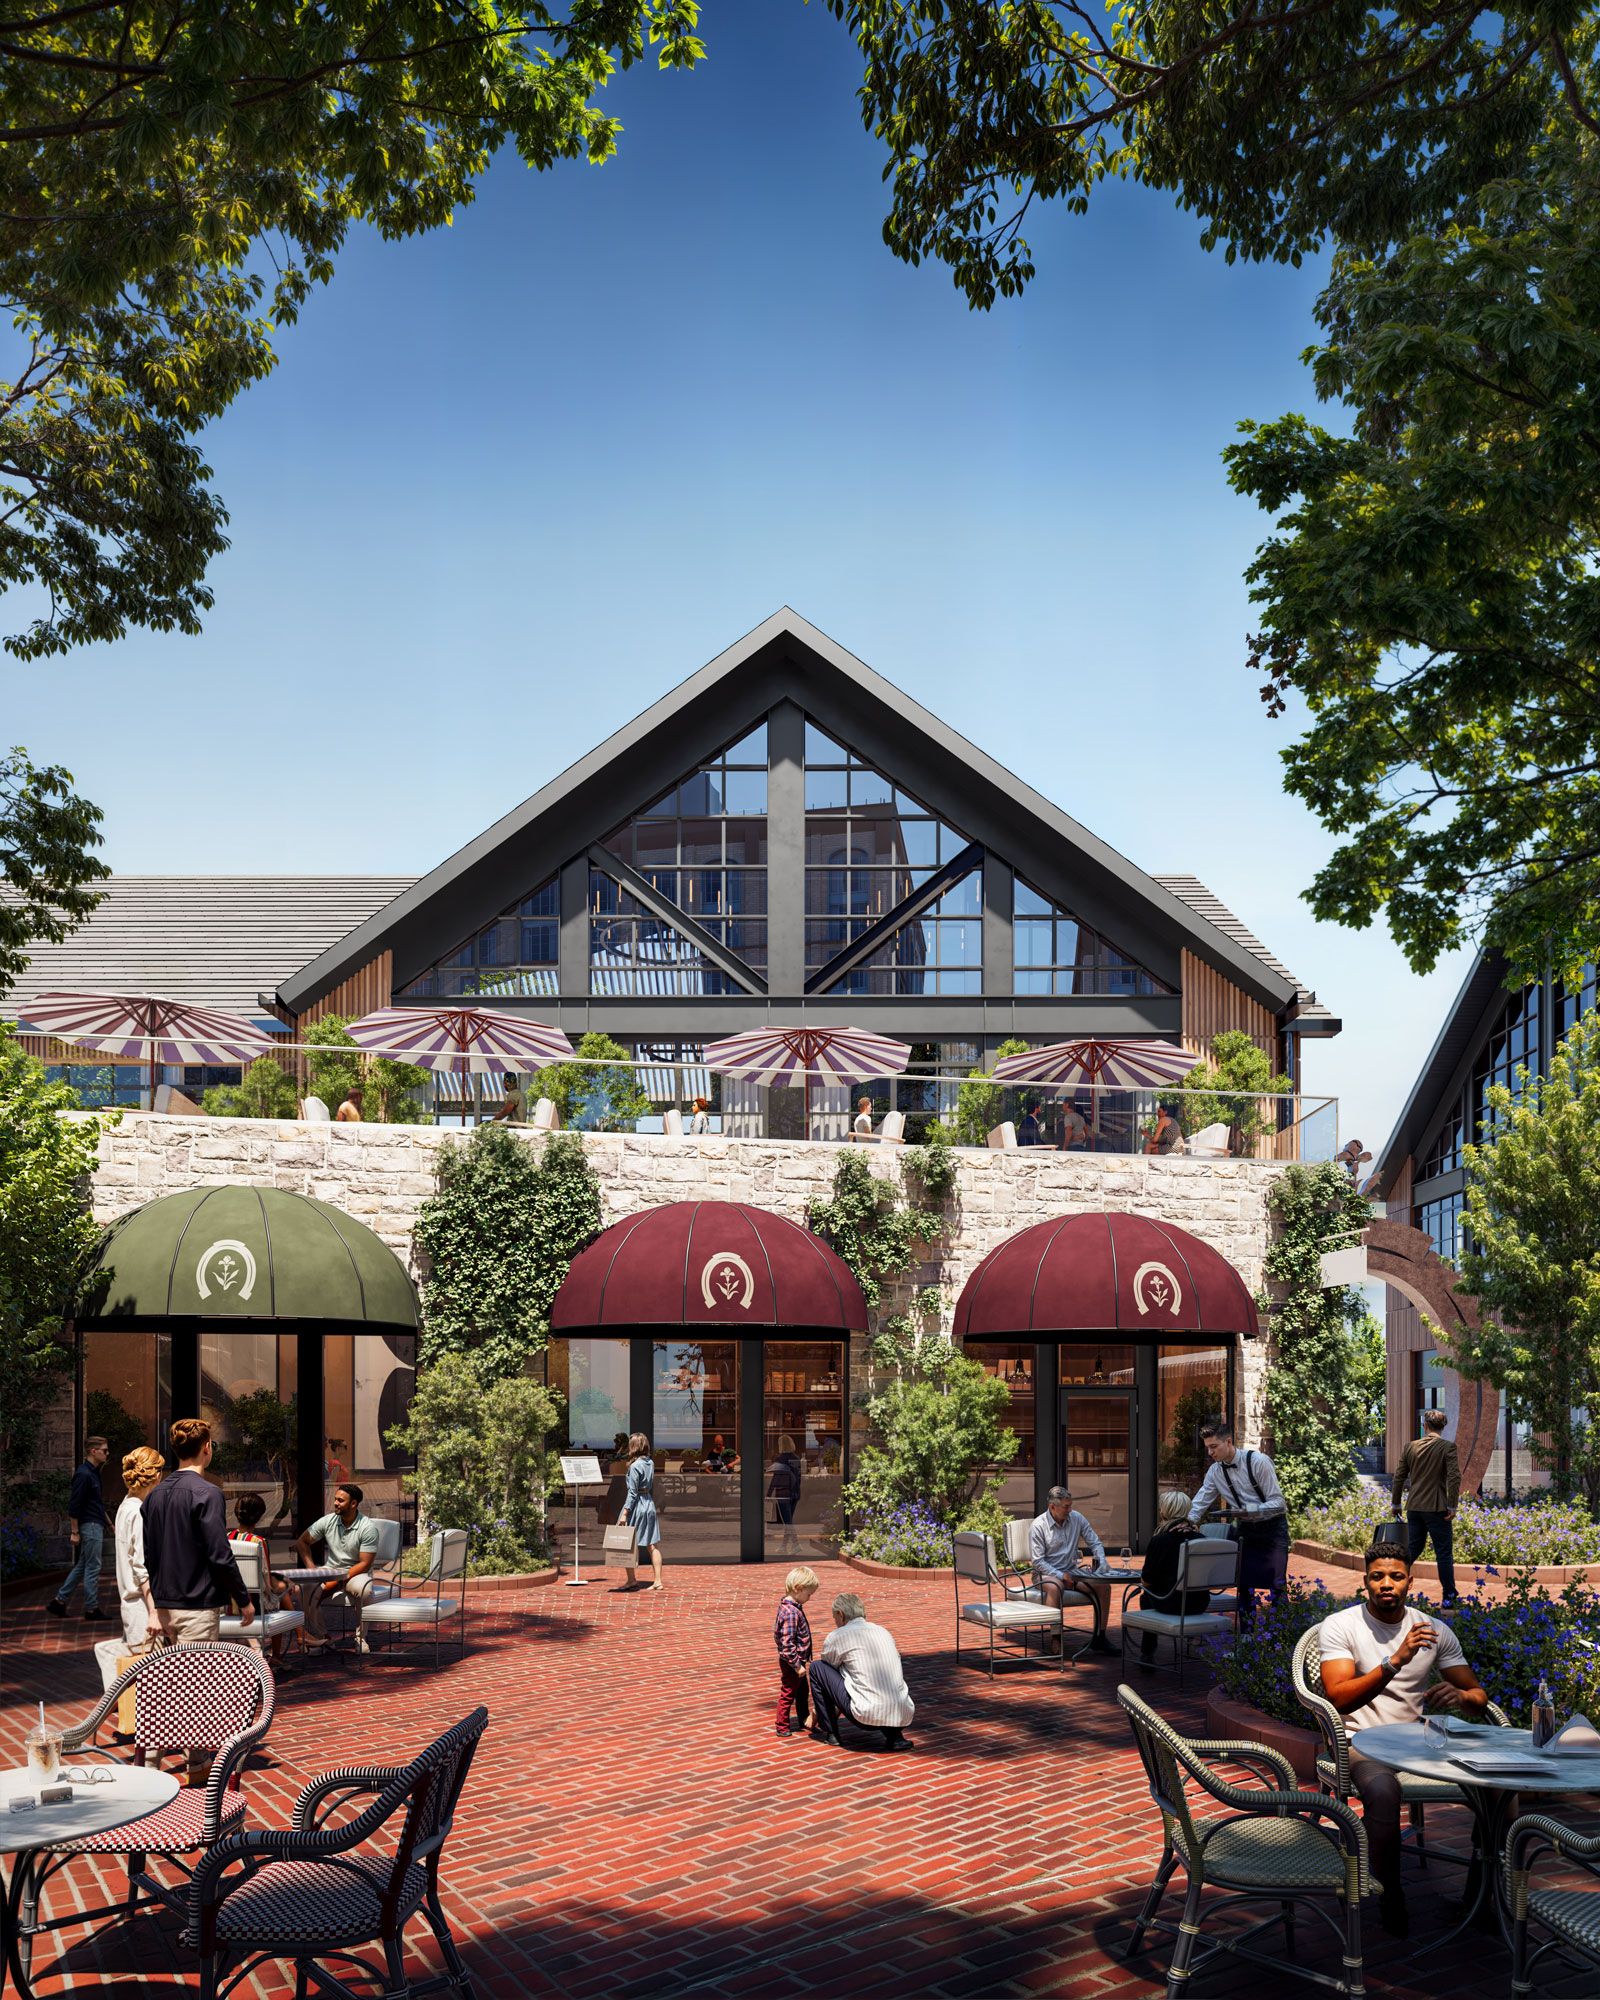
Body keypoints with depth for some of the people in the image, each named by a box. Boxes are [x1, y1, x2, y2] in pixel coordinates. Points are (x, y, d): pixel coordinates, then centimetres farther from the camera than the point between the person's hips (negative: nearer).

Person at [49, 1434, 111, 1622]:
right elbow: (74, 1505, -18)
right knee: (92, 1568, -3)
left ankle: (60, 1601, 20)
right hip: (90, 1527, -10)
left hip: (95, 1526, 10)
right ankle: (92, 1610, 3)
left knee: (82, 1567, 15)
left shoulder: (93, 1473, 14)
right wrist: (75, 1532, -17)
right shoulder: (84, 1474, -16)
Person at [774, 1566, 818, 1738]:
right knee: (788, 1693, 3)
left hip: (797, 1661, 10)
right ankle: (783, 1729, 15)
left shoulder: (788, 1606, 4)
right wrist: (797, 1665, -24)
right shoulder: (791, 1612, -28)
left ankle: (804, 1720, 41)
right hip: (791, 1663, -10)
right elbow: (787, 1643, -30)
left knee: (803, 1690, 25)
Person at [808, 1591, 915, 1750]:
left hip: (868, 1717, -5)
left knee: (816, 1667, 11)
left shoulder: (837, 1636, 4)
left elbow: (826, 1675, 21)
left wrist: (817, 1713, 39)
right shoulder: (882, 1631, 21)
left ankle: (829, 1732, 19)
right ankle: (895, 1735, 16)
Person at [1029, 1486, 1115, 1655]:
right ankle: (1055, 1639, -30)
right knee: (1055, 1588, -39)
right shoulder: (1038, 1527, -13)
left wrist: (1102, 1562, -11)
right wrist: (1061, 1576, -22)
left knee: (1104, 1585, -17)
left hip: (1071, 1571, 5)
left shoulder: (1077, 1518, 1)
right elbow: (1038, 1561, -13)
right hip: (1046, 1573, -5)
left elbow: (1095, 1543, 8)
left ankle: (1099, 1638, -11)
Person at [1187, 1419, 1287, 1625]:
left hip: (1272, 1528, -5)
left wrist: (1251, 1510, -34)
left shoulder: (1258, 1461, -19)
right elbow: (1198, 1505, 2)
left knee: (1276, 1585, -10)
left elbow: (1277, 1502, -19)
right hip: (1245, 1530, 5)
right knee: (1243, 1585, 3)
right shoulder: (1215, 1471, -2)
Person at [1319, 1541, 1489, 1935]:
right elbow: (1339, 1699, -18)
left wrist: (1460, 1696, -18)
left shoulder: (1435, 1630, 7)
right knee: (1382, 1789, -37)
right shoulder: (1340, 1626, -5)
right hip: (1361, 1738, -4)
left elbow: (1479, 1696, 8)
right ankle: (1391, 1900, -18)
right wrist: (1395, 1661, -28)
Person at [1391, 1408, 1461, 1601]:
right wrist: (1452, 1506, -11)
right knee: (1444, 1553, 5)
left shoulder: (1410, 1446, 5)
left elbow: (1399, 1476, 8)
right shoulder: (1447, 1447, -8)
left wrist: (1397, 1503, 18)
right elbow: (1454, 1478, -17)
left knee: (1413, 1548, 16)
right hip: (1437, 1508, -4)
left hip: (1414, 1507, 4)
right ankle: (1449, 1596, 9)